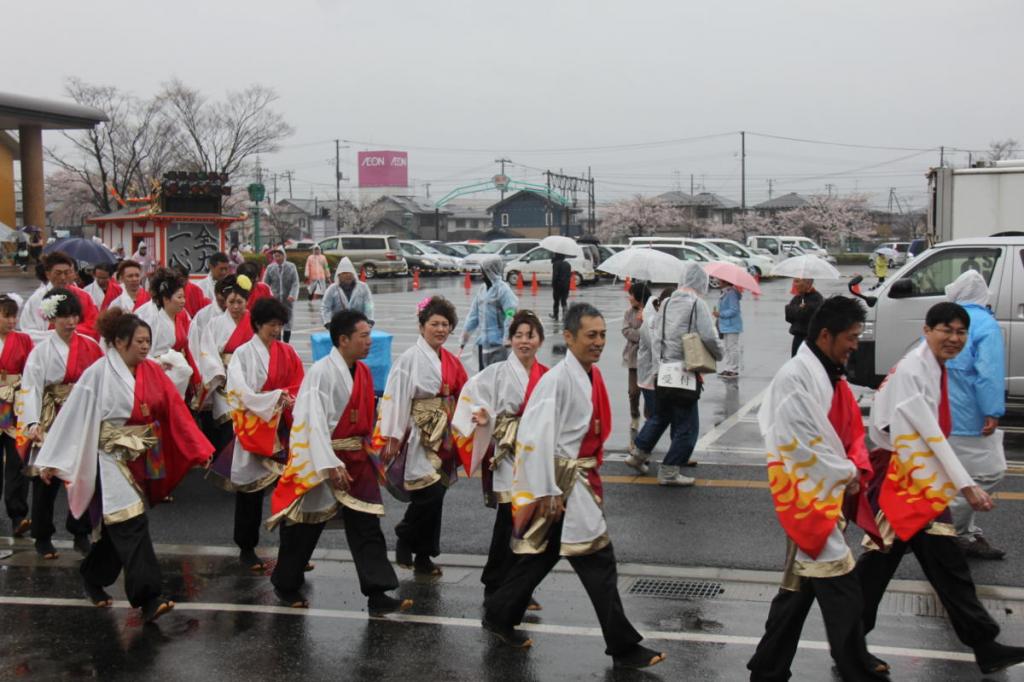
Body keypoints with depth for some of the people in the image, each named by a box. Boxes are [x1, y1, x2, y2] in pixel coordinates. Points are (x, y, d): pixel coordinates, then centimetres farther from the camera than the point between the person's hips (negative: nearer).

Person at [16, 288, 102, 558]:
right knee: (46, 480, 4)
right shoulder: (42, 350, -6)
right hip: (52, 423, -3)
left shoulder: (90, 346, 4)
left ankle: (80, 534, 21)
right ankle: (43, 538, 19)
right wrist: (33, 424, -23)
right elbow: (31, 388, -12)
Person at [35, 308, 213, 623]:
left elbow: (177, 412, 2)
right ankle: (149, 599, -12)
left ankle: (93, 577, 38)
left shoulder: (153, 372, 2)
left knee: (119, 528, 15)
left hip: (144, 462, 6)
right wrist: (52, 462, -6)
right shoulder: (98, 375, -11)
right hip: (113, 460, -6)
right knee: (132, 526, -12)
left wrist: (201, 451, 0)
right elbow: (74, 417, -8)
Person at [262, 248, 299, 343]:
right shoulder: (270, 267, 4)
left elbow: (295, 283, -3)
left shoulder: (291, 267, 1)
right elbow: (265, 283, 6)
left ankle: (286, 344, 16)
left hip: (287, 299, 0)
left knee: (287, 321, 6)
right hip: (275, 299, 0)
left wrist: (292, 295, -17)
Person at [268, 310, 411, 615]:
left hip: (357, 460, 7)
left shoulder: (363, 372, 7)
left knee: (367, 527, 2)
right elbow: (315, 421, -21)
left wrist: (367, 453, 13)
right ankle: (285, 584, 30)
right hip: (322, 461, -7)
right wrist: (330, 465, -26)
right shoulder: (321, 372, -17)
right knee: (306, 526, 8)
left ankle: (377, 595, 4)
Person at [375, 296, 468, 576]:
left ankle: (423, 555, 19)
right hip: (418, 436, -6)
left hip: (442, 437, 6)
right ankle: (405, 541, 10)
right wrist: (393, 438, -13)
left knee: (435, 496, 8)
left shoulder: (451, 362, 9)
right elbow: (397, 399, -11)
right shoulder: (409, 359, -10)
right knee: (430, 493, -13)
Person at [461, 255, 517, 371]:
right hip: (482, 342, 8)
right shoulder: (482, 290, 10)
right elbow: (474, 314, 15)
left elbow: (511, 315, -18)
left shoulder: (502, 289, -12)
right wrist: (465, 334, 14)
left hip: (498, 343, -8)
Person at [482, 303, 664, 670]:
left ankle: (499, 614, 35)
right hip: (562, 485, -9)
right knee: (598, 560, -4)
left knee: (543, 554, 19)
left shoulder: (592, 376, 8)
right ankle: (624, 646, 6)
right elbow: (537, 437, -21)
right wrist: (547, 493, -20)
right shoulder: (557, 379, -19)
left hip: (581, 479, 9)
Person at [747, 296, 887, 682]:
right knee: (841, 590, -5)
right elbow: (801, 444, -22)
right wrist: (847, 473, -10)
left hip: (828, 495, 10)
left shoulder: (832, 376, 12)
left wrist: (858, 468, -1)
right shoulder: (795, 378, -19)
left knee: (800, 586, 15)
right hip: (808, 498, -10)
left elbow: (853, 430, 17)